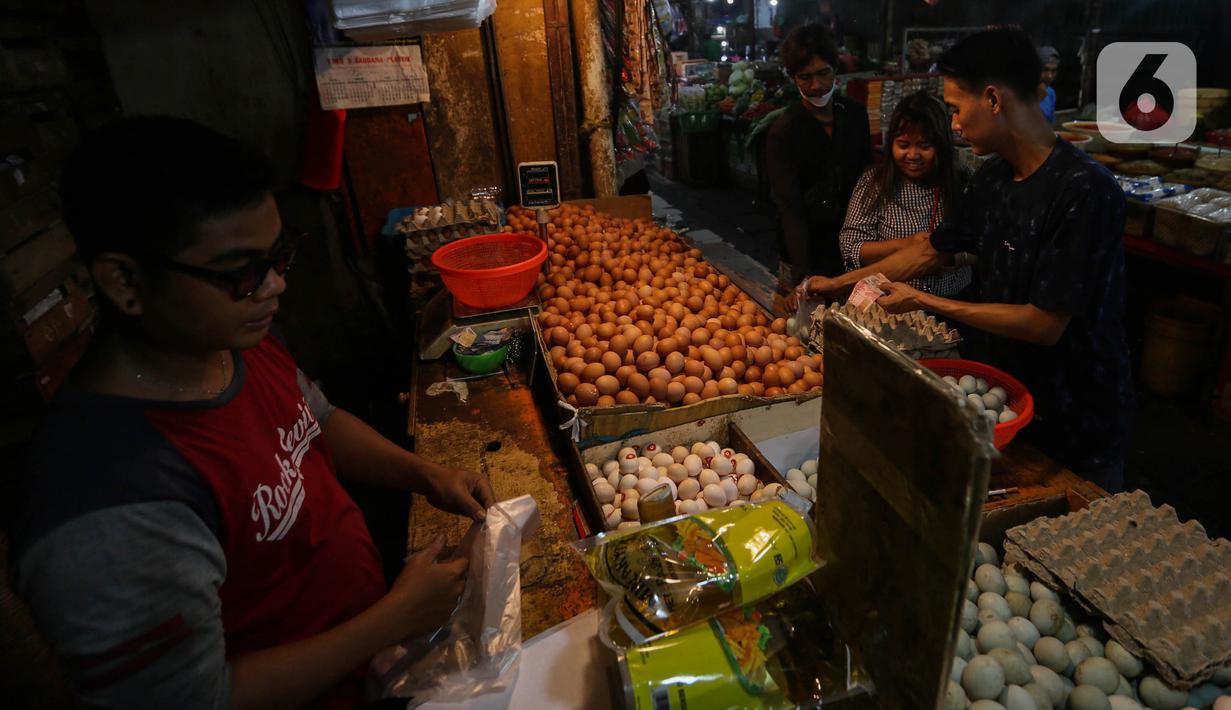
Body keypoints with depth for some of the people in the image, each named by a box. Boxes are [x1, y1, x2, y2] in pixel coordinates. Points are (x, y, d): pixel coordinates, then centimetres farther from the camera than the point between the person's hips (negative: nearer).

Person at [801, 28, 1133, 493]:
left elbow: (1045, 324, -25)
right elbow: (933, 251, 12)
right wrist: (839, 283, 12)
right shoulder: (993, 178, -1)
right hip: (1006, 387, 7)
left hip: (1077, 422, -7)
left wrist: (923, 301, -20)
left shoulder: (1084, 191, -25)